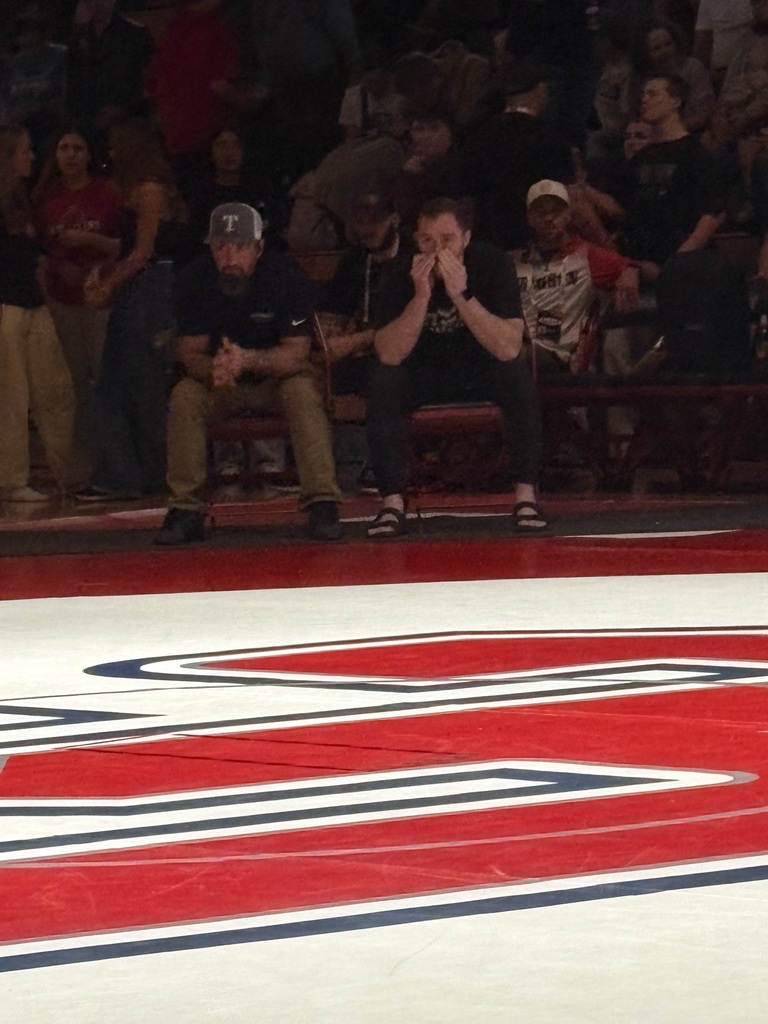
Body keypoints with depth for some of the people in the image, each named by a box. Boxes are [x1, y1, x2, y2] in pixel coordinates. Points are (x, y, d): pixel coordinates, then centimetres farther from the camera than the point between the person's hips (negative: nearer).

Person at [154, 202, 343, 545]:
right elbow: (189, 352, -15)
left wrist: (248, 360, -45)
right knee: (184, 396, -26)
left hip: (278, 374, -2)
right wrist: (214, 369, -40)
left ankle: (323, 506, -34)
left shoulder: (284, 275, -22)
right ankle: (185, 511, -22)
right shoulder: (195, 280, -15)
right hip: (223, 386, 2)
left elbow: (296, 353, -25)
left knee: (303, 390, -33)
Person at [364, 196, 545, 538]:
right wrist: (421, 296, -37)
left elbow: (509, 349, -30)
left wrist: (461, 295, -39)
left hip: (482, 370, -1)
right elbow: (389, 355, -27)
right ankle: (392, 502, -22)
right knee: (383, 381, -28)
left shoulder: (492, 263, -20)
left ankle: (525, 495, -22)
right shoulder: (401, 274, -18)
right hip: (424, 374, 1)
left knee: (518, 374, -31)